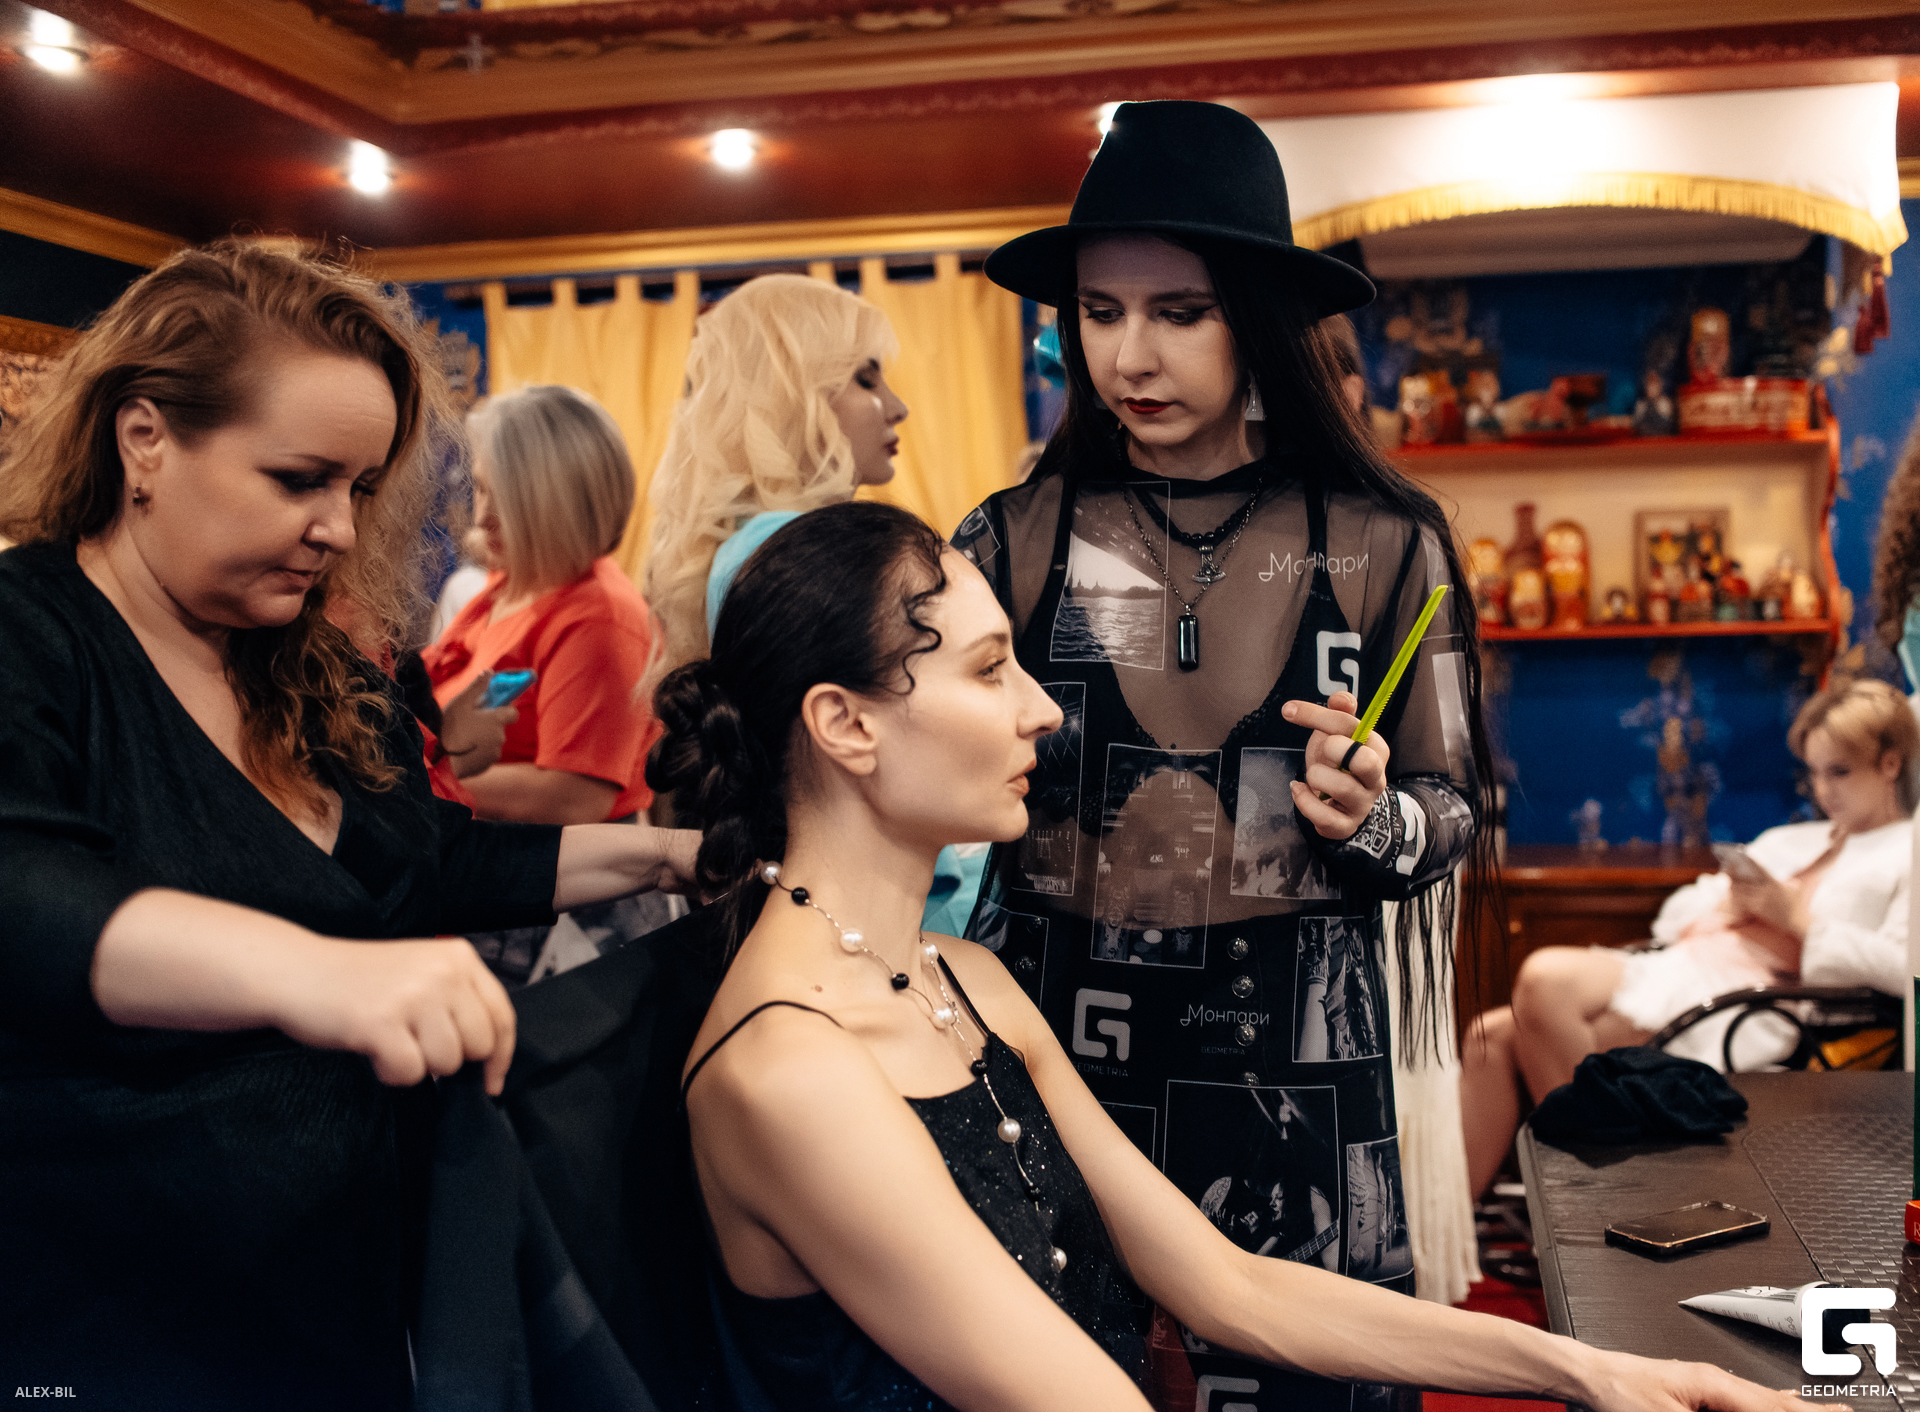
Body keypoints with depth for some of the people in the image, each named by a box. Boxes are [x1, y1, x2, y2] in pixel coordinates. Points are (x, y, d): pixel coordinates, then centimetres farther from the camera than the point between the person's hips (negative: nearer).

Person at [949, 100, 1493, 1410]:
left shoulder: (1385, 542, -4)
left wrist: (1373, 820, -16)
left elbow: (1456, 811, 4)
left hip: (1297, 1054, 0)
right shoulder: (1017, 540, -2)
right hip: (1065, 1039, 1)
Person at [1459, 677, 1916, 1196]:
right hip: (1678, 965, 8)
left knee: (1546, 977, -30)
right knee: (1491, 1037, -14)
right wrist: (1728, 904, 5)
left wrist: (1795, 914, -8)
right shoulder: (1787, 839, 31)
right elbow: (1675, 912, 27)